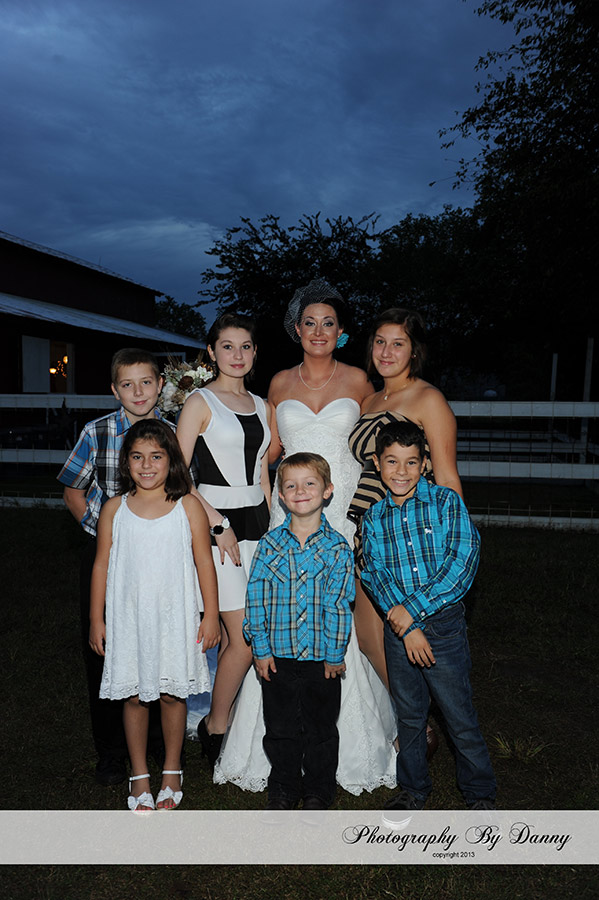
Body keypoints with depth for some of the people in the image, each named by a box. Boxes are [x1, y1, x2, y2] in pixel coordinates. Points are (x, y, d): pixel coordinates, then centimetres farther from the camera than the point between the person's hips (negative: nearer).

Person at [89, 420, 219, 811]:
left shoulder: (188, 507, -4)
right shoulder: (114, 509, 0)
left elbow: (204, 562, -1)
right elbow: (102, 565, 5)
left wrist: (211, 615, -2)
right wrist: (97, 619, 5)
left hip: (175, 618, -1)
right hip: (129, 618, 1)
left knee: (173, 694, 10)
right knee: (134, 696, 10)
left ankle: (172, 771, 31)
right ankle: (139, 774, 30)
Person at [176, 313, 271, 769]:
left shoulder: (261, 406, 14)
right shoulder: (201, 402, -4)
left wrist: (274, 525, 12)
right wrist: (219, 524, -13)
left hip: (257, 521, 6)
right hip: (217, 520, -6)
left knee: (235, 635, 7)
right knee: (243, 638, -5)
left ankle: (222, 718, 25)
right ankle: (216, 727, 17)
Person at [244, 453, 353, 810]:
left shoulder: (337, 547, -7)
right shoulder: (270, 544, -4)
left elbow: (339, 604, -6)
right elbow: (256, 598, -2)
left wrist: (335, 653, -6)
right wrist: (261, 648, -4)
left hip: (322, 659, -1)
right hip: (278, 655, 1)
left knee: (321, 730, 14)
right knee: (281, 728, 15)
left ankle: (318, 793, 34)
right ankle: (283, 791, 36)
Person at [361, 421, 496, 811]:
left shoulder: (446, 501, -6)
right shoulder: (373, 518, 3)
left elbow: (463, 561, -15)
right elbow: (375, 574, -3)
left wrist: (414, 608, -17)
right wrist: (406, 628, -15)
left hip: (444, 623, -3)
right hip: (399, 628, 3)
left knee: (460, 716, 8)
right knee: (409, 715, 17)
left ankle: (481, 794, 31)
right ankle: (414, 788, 38)